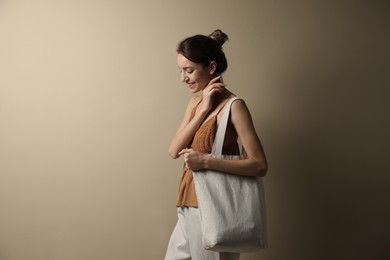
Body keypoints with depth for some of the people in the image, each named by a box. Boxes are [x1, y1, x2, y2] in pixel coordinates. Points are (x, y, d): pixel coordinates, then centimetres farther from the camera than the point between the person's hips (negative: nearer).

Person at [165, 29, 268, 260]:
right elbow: (174, 150, -1)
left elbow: (259, 165, -17)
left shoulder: (233, 105, -12)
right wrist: (203, 110, -9)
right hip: (189, 207, 8)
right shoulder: (195, 102, 11)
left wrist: (206, 161, -23)